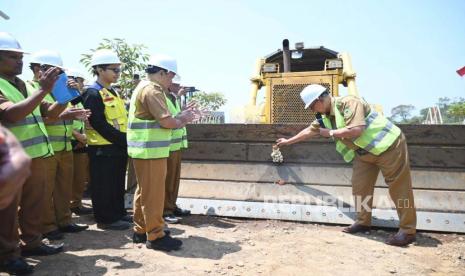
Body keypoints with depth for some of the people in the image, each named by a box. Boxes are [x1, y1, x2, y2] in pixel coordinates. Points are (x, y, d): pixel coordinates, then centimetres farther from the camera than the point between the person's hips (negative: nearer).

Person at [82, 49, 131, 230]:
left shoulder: (112, 92, 15)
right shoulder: (93, 93, -13)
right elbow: (99, 124, -21)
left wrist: (125, 141, 5)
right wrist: (124, 141, -19)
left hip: (118, 147, 9)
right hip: (103, 148, -9)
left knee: (118, 184, 17)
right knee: (104, 186, 3)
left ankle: (118, 213, 29)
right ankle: (106, 219, 14)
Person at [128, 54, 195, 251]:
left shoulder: (144, 88, 19)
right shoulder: (152, 90, -14)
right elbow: (167, 121, -21)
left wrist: (179, 118, 7)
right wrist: (181, 120, -1)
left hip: (145, 149, 11)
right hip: (151, 150, -11)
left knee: (144, 191, 17)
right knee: (153, 193, -3)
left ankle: (141, 230, 27)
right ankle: (155, 236, 6)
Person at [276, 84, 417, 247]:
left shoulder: (348, 102, -22)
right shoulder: (325, 117, 5)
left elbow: (356, 129, -33)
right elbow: (310, 131, 19)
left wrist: (331, 132, -19)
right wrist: (288, 141, 27)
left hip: (388, 145, -9)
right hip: (364, 152, 9)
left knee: (399, 188, -5)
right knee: (360, 186, 7)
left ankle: (407, 231, 0)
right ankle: (363, 222, 21)